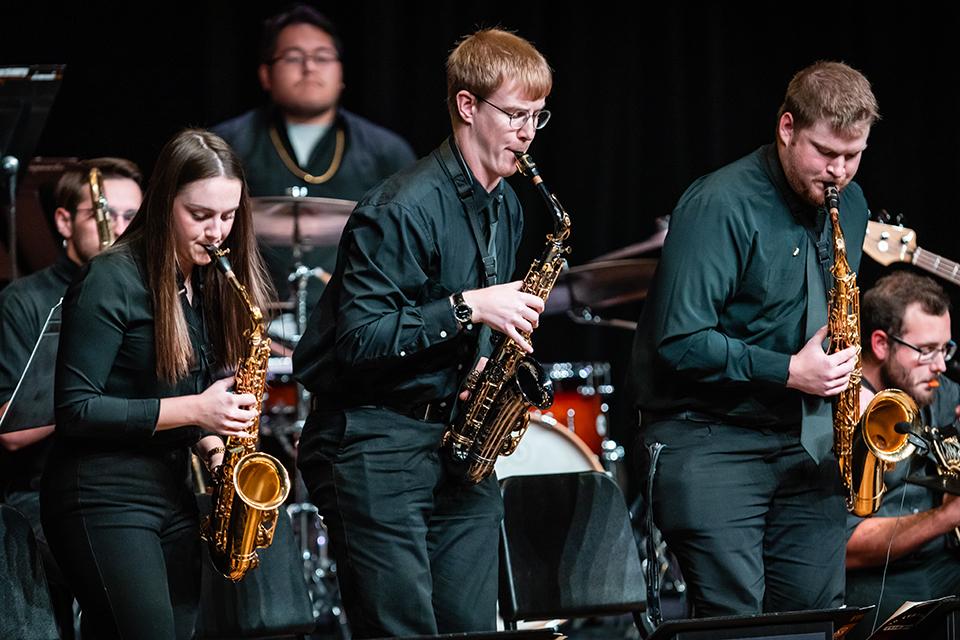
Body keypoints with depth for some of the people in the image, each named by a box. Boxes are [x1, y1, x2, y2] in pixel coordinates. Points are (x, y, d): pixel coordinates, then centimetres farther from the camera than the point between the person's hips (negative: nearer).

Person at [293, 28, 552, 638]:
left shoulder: (505, 207, 12)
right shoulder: (405, 209, -16)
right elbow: (358, 340, -20)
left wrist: (489, 366, 5)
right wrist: (466, 308, -23)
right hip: (377, 444, -8)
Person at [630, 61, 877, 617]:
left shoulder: (849, 206, 9)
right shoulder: (720, 207, -16)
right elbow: (680, 341, -21)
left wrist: (846, 375, 5)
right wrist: (788, 372, -21)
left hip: (804, 443, 7)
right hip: (711, 439, -7)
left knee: (820, 616, 4)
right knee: (733, 618, -14)